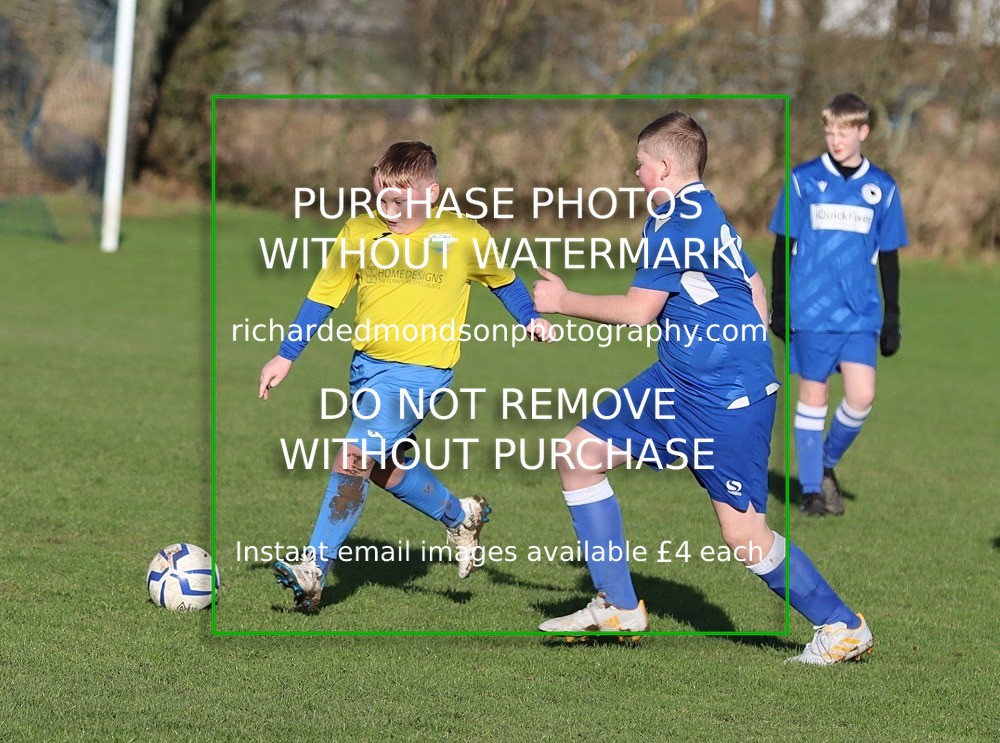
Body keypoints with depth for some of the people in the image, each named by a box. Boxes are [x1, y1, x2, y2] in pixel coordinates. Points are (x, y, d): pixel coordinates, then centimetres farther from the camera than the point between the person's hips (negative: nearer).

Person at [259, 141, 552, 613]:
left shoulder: (464, 236, -3)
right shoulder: (358, 233, 2)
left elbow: (502, 278, 16)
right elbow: (323, 296, 8)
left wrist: (530, 319, 10)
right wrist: (285, 357, 7)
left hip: (418, 369, -6)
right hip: (367, 363, 6)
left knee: (354, 459, -17)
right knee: (384, 467, 17)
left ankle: (314, 570, -16)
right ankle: (460, 516, 42)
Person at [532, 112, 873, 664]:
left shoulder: (674, 219, -15)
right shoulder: (709, 213, 14)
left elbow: (637, 311, -14)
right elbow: (754, 291, 17)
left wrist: (564, 302, -2)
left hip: (727, 401, -11)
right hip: (675, 384, 11)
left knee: (744, 536, -9)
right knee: (580, 453, 7)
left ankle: (843, 628, 6)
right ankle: (619, 608, 11)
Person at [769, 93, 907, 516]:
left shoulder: (882, 188, 6)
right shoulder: (803, 181, 1)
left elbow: (889, 258, 12)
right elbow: (783, 246, 5)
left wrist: (892, 317, 10)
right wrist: (778, 306, 1)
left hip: (860, 314, 2)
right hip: (810, 311, -1)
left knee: (861, 396, -8)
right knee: (813, 395, 2)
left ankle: (828, 462, 17)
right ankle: (811, 489, 11)